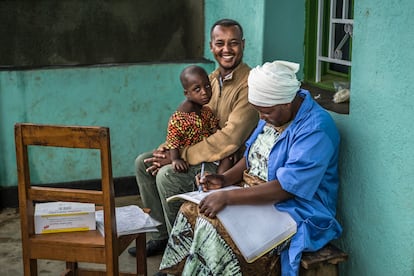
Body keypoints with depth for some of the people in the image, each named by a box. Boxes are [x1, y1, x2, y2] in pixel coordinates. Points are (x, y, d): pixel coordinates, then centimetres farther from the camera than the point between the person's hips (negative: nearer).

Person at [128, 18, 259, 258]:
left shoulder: (249, 85, -19)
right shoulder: (211, 79, 9)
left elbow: (230, 139, -26)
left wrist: (180, 155, -22)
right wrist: (168, 149, -7)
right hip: (204, 153, 9)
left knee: (167, 175, -25)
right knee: (143, 163, 3)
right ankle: (163, 235, 12)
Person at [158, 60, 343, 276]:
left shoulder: (315, 129, -23)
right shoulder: (273, 112, 4)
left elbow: (286, 188, -28)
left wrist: (227, 197, -28)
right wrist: (225, 179, -3)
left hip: (295, 211, -9)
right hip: (254, 192, 9)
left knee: (214, 229, -26)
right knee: (190, 211, -5)